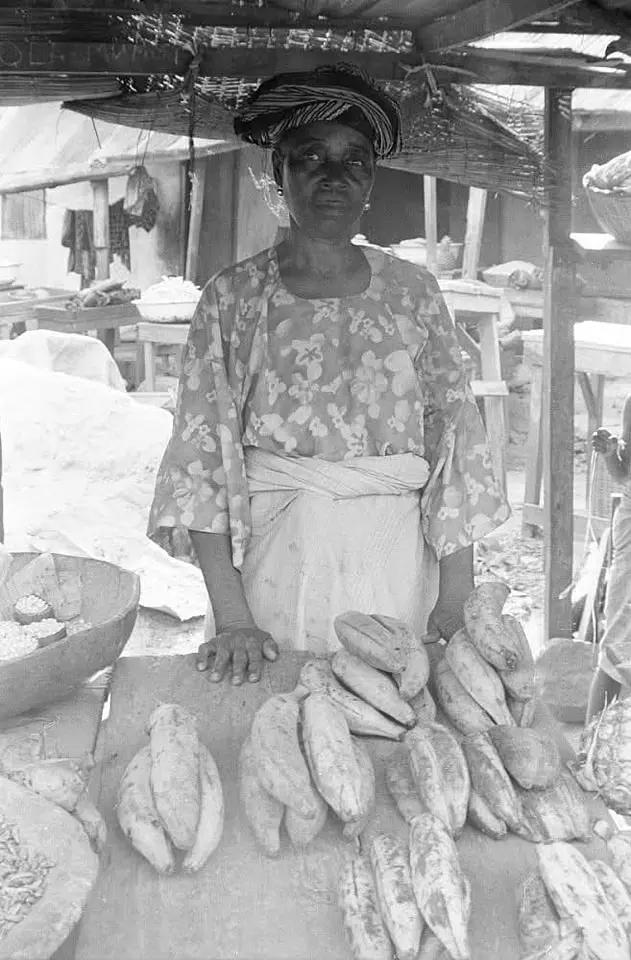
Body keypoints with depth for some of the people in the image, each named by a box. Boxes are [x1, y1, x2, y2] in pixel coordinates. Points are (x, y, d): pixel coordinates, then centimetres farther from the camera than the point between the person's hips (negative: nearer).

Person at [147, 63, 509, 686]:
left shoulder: (413, 293, 5)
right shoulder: (233, 299, 1)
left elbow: (456, 439, 2)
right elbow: (201, 457, -4)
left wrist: (457, 600, -6)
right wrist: (231, 617, -13)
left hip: (399, 566, 1)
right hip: (275, 567, -1)